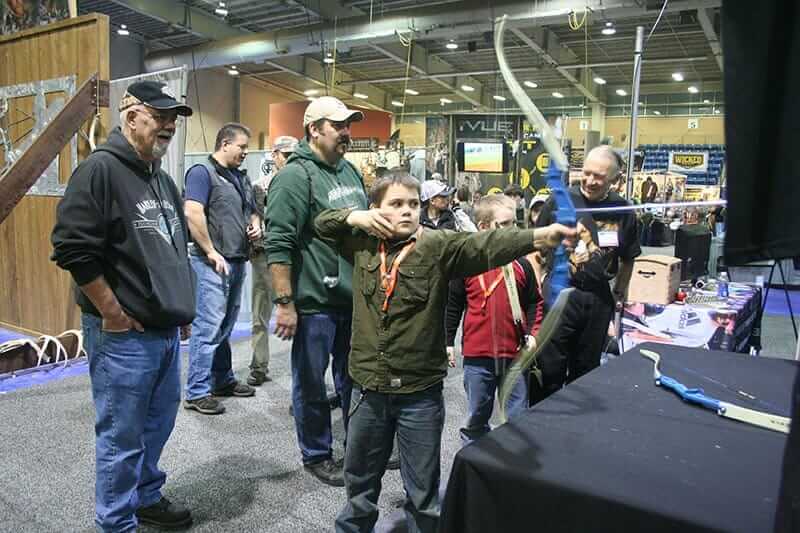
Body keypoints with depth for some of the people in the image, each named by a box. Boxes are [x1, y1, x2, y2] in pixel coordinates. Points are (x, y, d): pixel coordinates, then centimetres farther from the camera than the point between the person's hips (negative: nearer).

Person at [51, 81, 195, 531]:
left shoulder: (164, 179, 13)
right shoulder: (101, 169, -13)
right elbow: (72, 247, -20)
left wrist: (182, 305, 16)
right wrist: (112, 312, -16)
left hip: (167, 332, 8)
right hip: (123, 335, -8)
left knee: (159, 424, 20)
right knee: (121, 436, 5)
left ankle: (147, 497, 40)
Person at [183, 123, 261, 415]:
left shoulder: (242, 177, 19)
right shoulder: (202, 172, -7)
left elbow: (252, 211, 29)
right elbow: (192, 213, -19)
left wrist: (256, 225, 6)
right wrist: (211, 252, -18)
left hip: (238, 260, 9)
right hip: (213, 262, -8)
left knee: (226, 326, 16)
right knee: (208, 327, -7)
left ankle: (223, 380, 28)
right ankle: (197, 392, 1)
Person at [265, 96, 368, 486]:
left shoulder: (350, 171, 12)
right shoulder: (295, 176, -13)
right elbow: (279, 245, -18)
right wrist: (284, 303, -21)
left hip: (354, 299, 8)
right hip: (314, 303, -7)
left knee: (353, 380, 19)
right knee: (312, 386, 10)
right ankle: (317, 456, 28)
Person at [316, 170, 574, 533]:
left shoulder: (438, 247, -9)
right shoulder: (362, 244, 1)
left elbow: (485, 246, -25)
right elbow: (322, 223, 15)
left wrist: (538, 236, -41)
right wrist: (354, 217, -4)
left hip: (420, 394, -3)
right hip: (368, 389, 3)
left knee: (423, 492, 13)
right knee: (360, 479, 24)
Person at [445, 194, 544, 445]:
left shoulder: (521, 264, 1)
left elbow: (534, 302, 11)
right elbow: (452, 305, 1)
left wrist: (532, 333, -2)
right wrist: (448, 342, 4)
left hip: (515, 355, 2)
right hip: (477, 356, -1)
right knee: (477, 417, 17)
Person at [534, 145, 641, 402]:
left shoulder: (622, 211, 2)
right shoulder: (560, 201, -6)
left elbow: (627, 259, 16)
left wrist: (619, 294, 18)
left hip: (599, 300, 3)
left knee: (586, 368, 16)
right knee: (549, 368, 2)